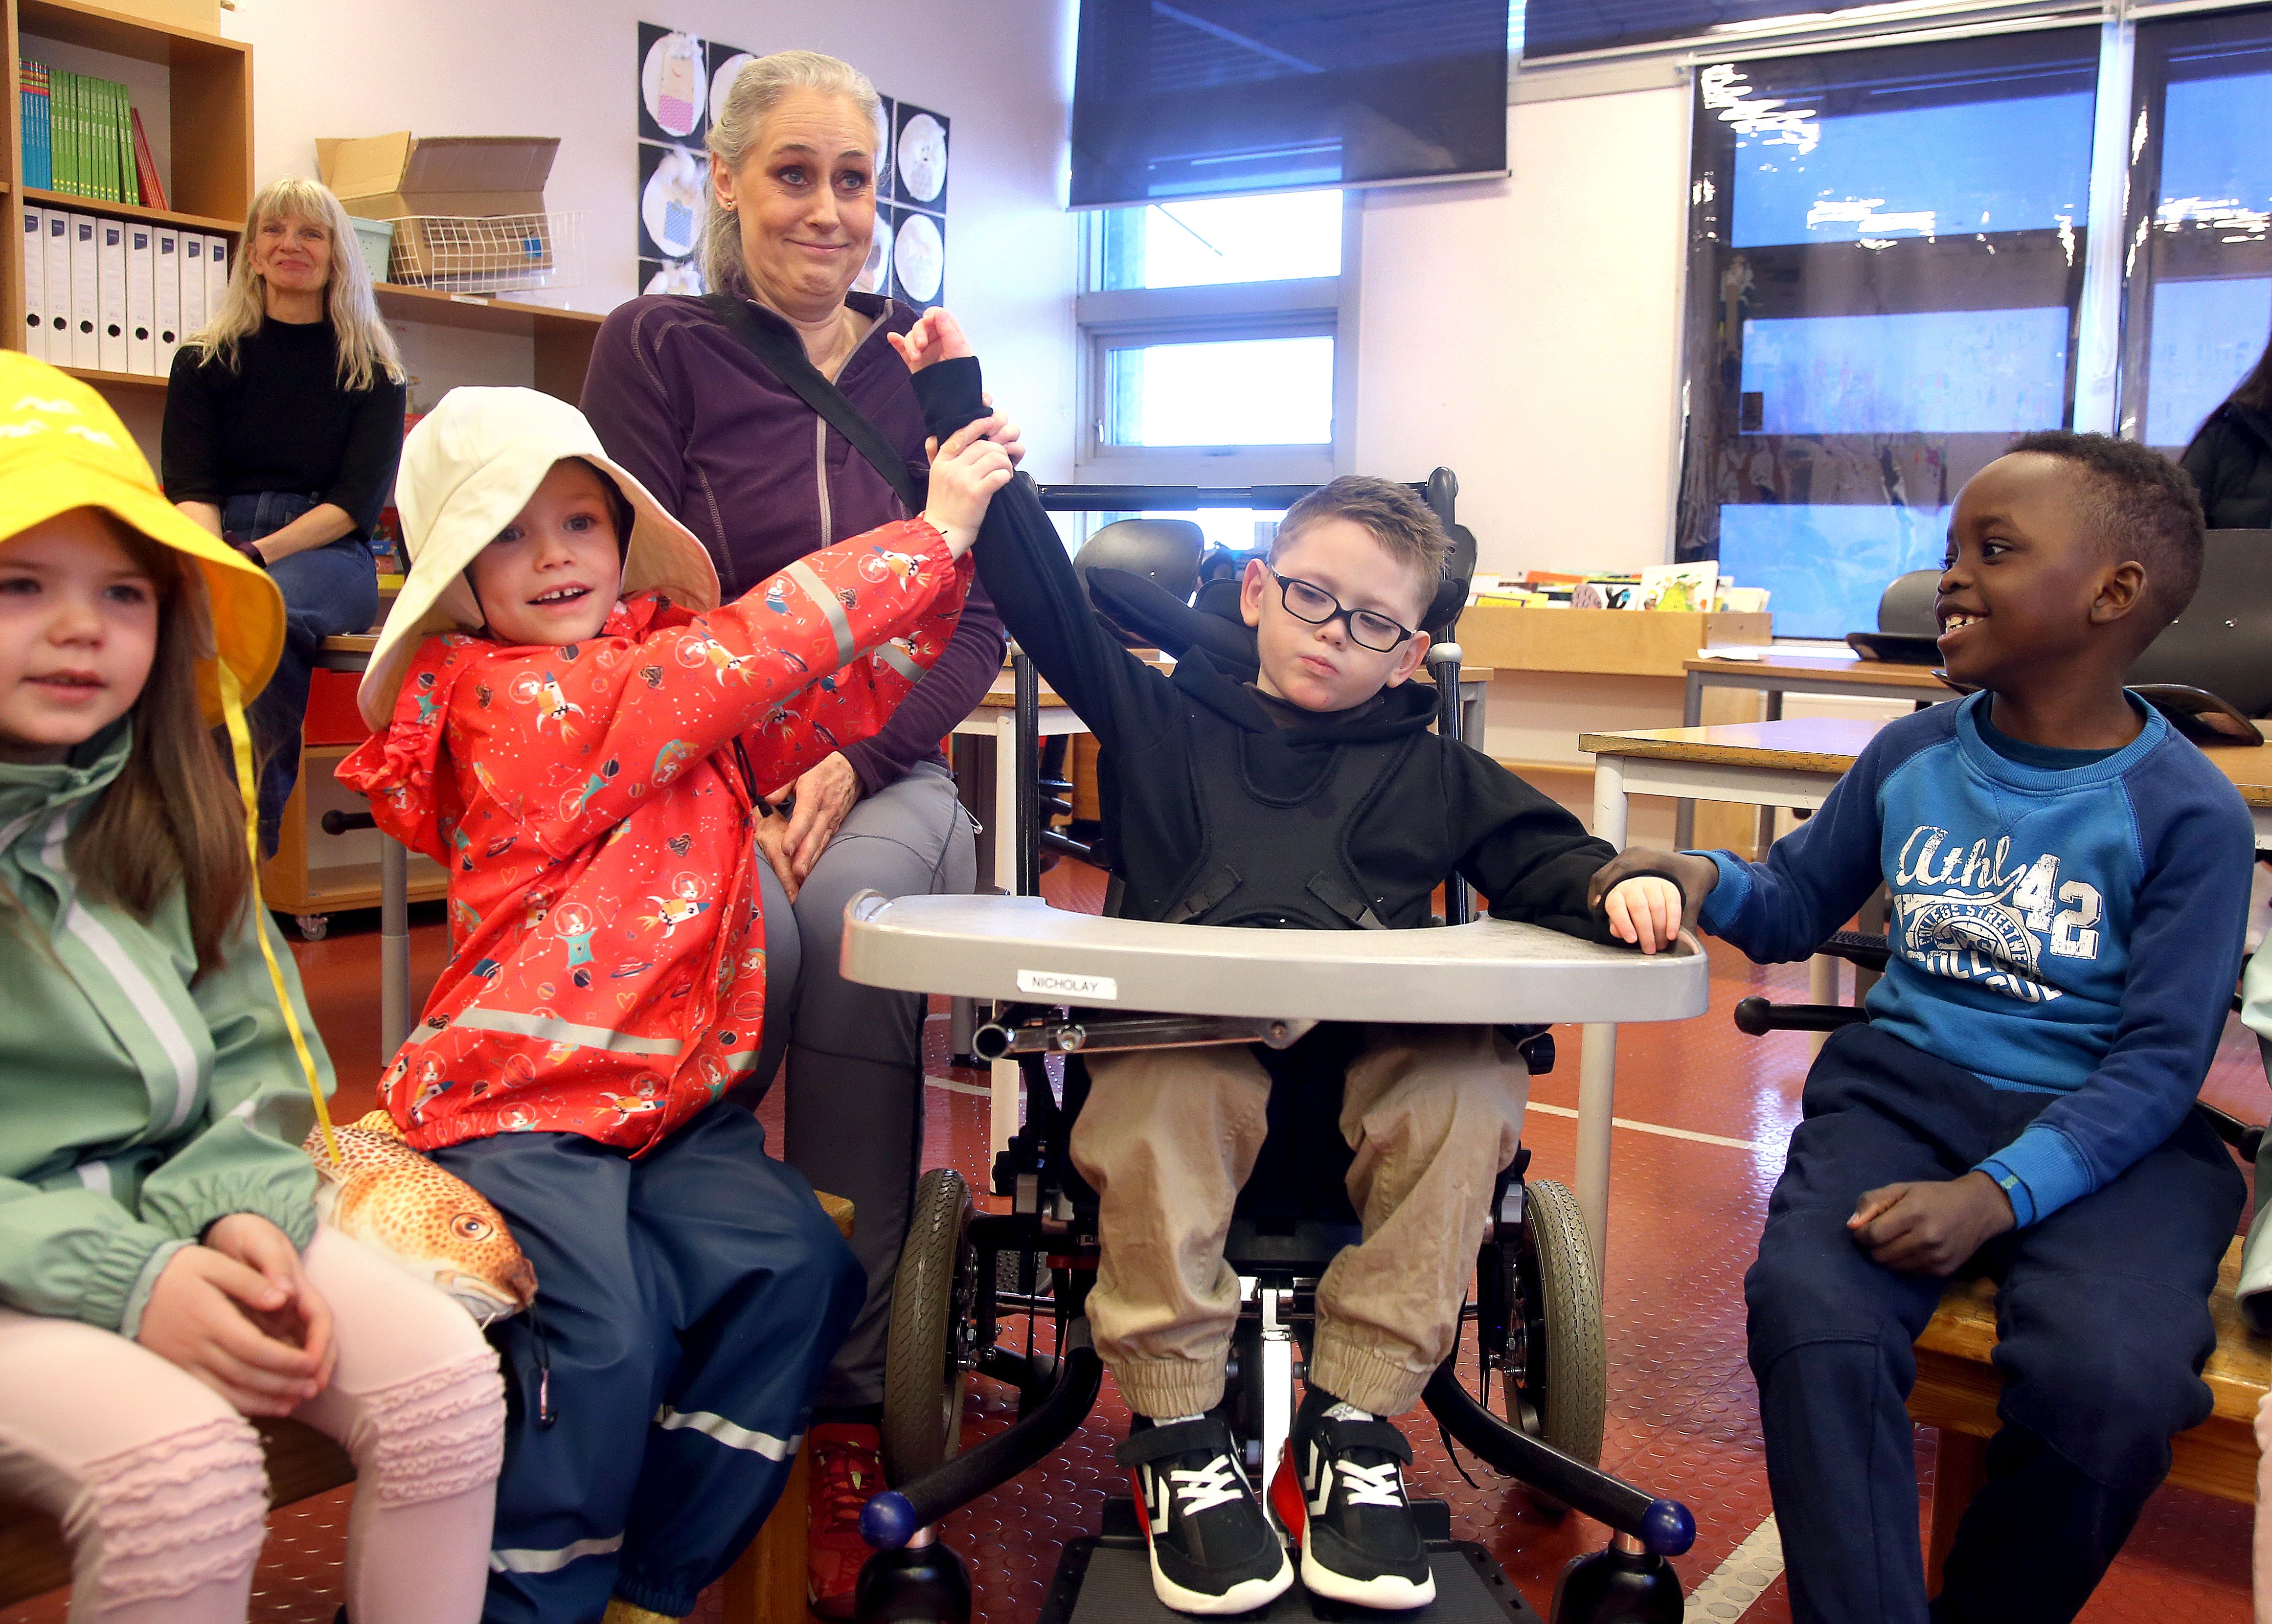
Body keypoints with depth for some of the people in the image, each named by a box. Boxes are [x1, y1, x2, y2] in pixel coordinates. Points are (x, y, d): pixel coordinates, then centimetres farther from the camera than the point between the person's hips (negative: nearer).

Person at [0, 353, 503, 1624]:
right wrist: (120, 1279, -22)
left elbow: (254, 1043, 9)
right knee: (183, 1464, -30)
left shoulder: (166, 816, 9)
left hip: (176, 1206, 5)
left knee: (445, 1382, -15)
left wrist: (235, 1211, -11)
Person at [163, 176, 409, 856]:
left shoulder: (372, 371, 13)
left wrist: (261, 553, -15)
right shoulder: (205, 360, 17)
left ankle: (250, 841, -34)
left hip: (327, 554, -1)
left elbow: (360, 499, 1)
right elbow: (191, 487, 5)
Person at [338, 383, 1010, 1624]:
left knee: (794, 1262, -14)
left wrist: (946, 545, -2)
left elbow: (849, 684, 11)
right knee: (604, 1324, -25)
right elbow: (738, 653, -19)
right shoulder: (499, 699, -10)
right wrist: (927, 534, -15)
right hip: (517, 1097, -6)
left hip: (671, 1093, 7)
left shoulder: (676, 678, 12)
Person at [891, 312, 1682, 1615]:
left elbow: (1538, 856, 20)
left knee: (1476, 1082, -30)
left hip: (1372, 1054, 2)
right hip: (1186, 1032, -1)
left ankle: (1356, 1424, -17)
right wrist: (959, 398, 16)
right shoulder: (1162, 722, 21)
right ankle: (1178, 1434, -18)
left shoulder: (1434, 775, 26)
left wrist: (1614, 887, -5)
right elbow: (1040, 583, 18)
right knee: (1170, 1092, -37)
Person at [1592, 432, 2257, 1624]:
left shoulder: (2188, 813, -5)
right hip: (1904, 1086, 3)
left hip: (2103, 1130, -2)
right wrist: (1707, 881, -5)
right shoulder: (1913, 758, 8)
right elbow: (1798, 907, 20)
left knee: (2109, 1376, -30)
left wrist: (1997, 1196, -23)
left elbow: (2161, 1062, -8)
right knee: (1810, 1312, -27)